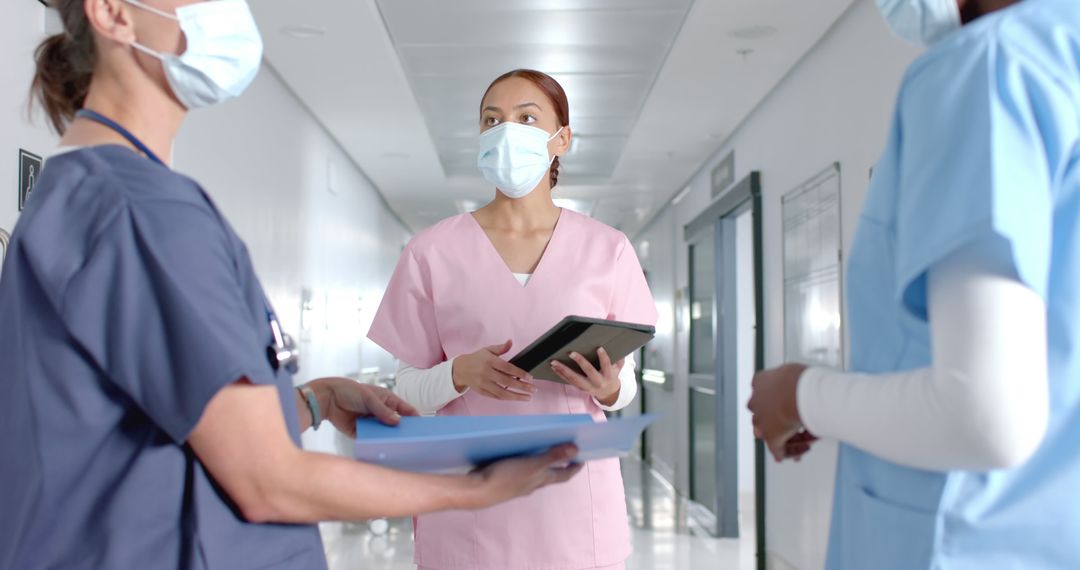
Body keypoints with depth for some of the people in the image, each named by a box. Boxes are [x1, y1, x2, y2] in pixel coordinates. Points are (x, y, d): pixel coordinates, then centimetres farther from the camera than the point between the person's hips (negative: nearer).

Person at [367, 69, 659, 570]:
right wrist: (461, 373, -17)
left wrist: (609, 388, -14)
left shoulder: (606, 249, 2)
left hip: (573, 498, 1)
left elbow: (624, 383, 8)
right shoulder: (434, 250, 0)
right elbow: (410, 389, 3)